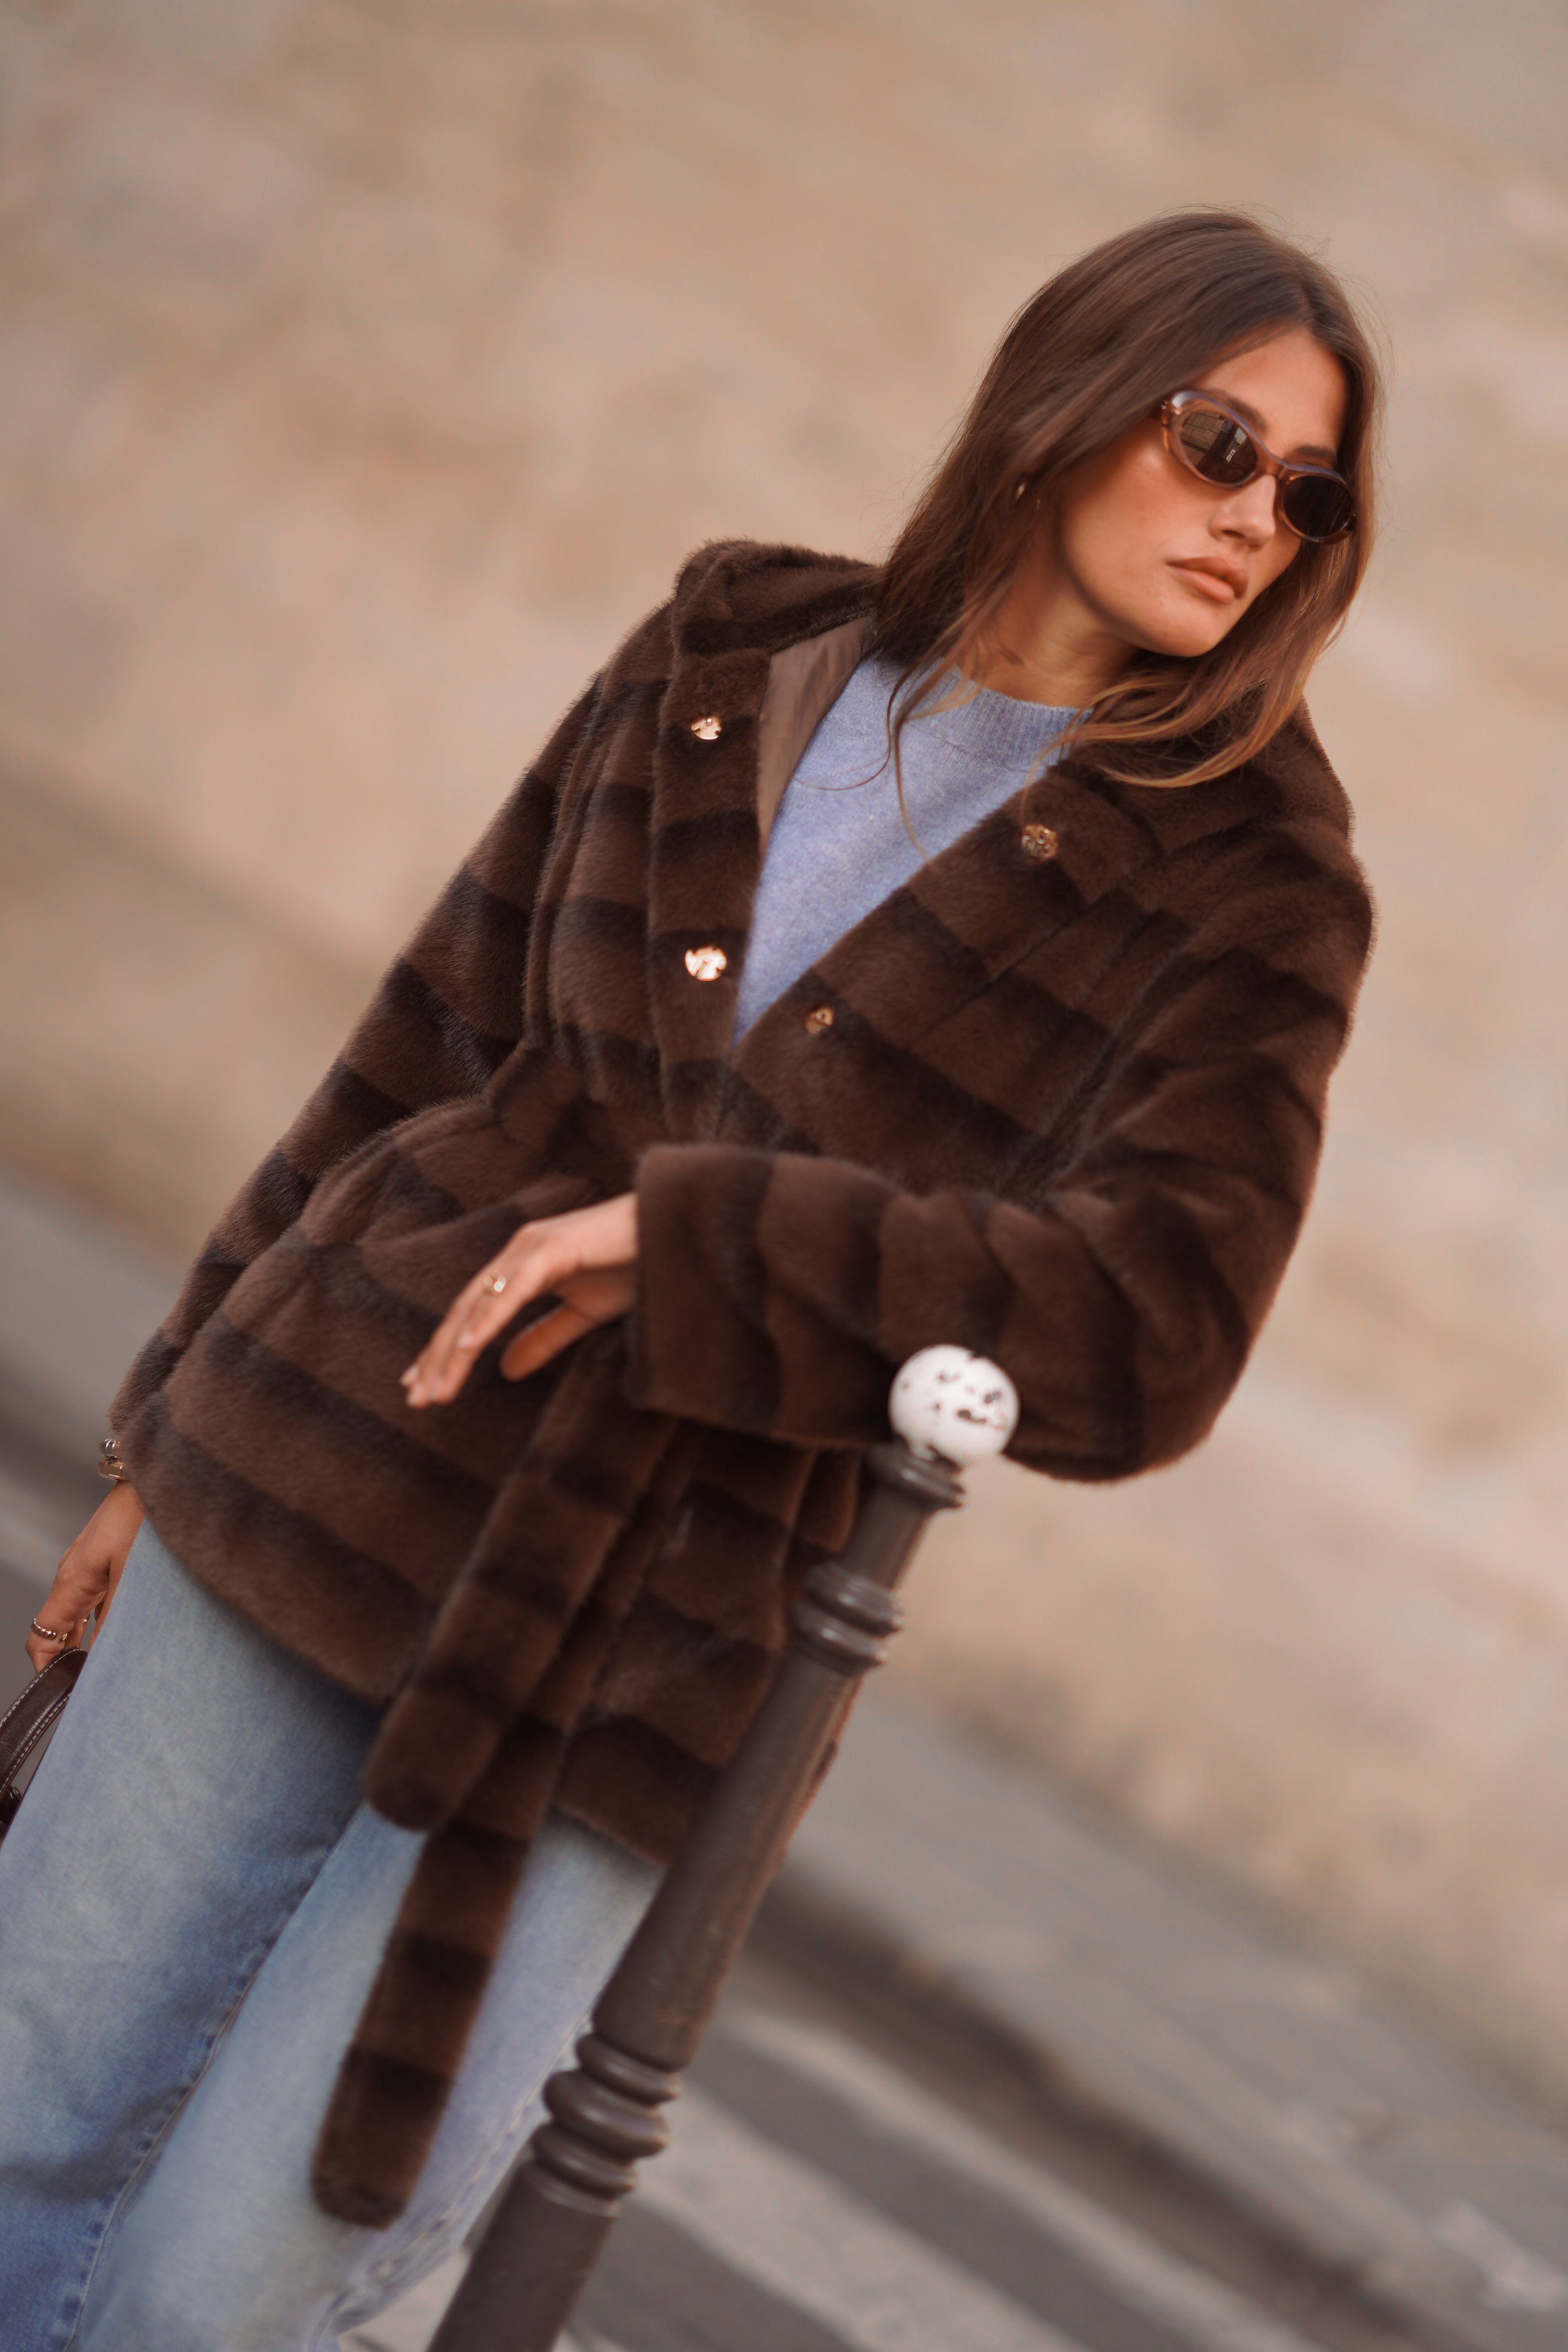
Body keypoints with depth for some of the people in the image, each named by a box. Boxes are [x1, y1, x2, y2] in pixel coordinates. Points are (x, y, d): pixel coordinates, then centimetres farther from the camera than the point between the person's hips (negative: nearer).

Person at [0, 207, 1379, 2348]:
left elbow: (1146, 1340, -15)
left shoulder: (1249, 887, -3)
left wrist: (688, 1236, -18)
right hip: (330, 1466, 3)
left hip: (642, 1655, -3)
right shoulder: (728, 663, 7)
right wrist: (182, 1425, 17)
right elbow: (438, 1038, 13)